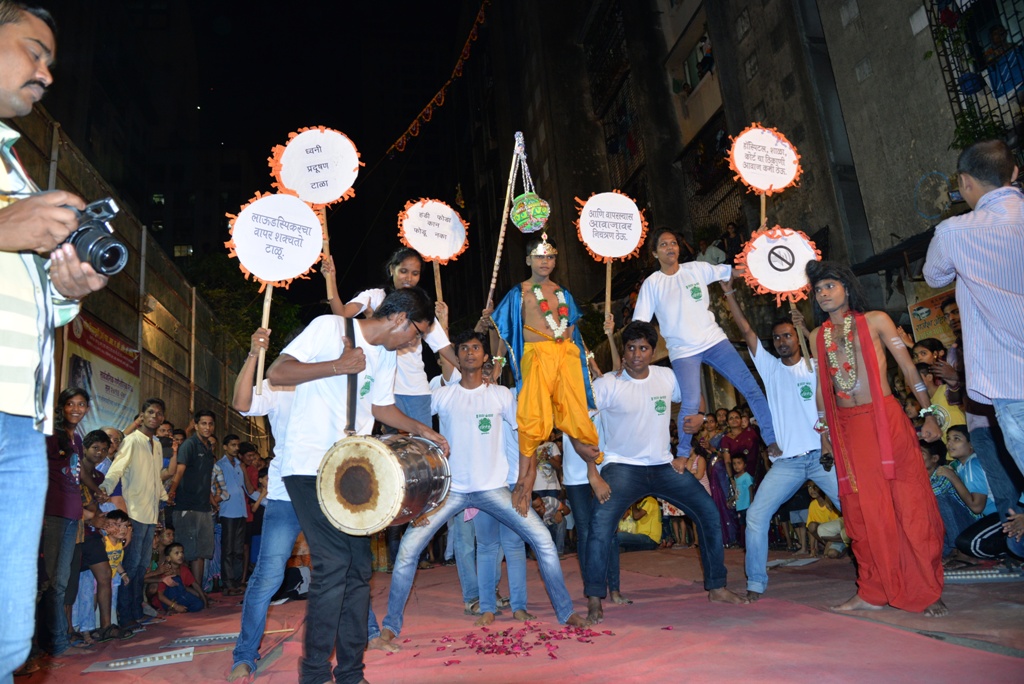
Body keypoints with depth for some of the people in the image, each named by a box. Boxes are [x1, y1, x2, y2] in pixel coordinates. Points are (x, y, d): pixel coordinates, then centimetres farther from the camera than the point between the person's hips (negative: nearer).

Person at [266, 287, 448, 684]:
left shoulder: (386, 355, 12)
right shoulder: (330, 327, -10)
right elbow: (276, 374, -15)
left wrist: (422, 431, 15)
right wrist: (337, 366, -22)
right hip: (309, 467, -7)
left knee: (359, 565, 7)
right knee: (334, 563, -12)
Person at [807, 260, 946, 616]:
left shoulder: (875, 320, 4)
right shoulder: (818, 336, 13)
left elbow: (909, 367, 3)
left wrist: (929, 413, -1)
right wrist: (824, 431, 12)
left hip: (886, 419, -3)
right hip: (847, 428, 3)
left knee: (910, 503, -2)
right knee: (864, 510, 6)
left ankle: (927, 591, 11)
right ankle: (873, 592, 16)